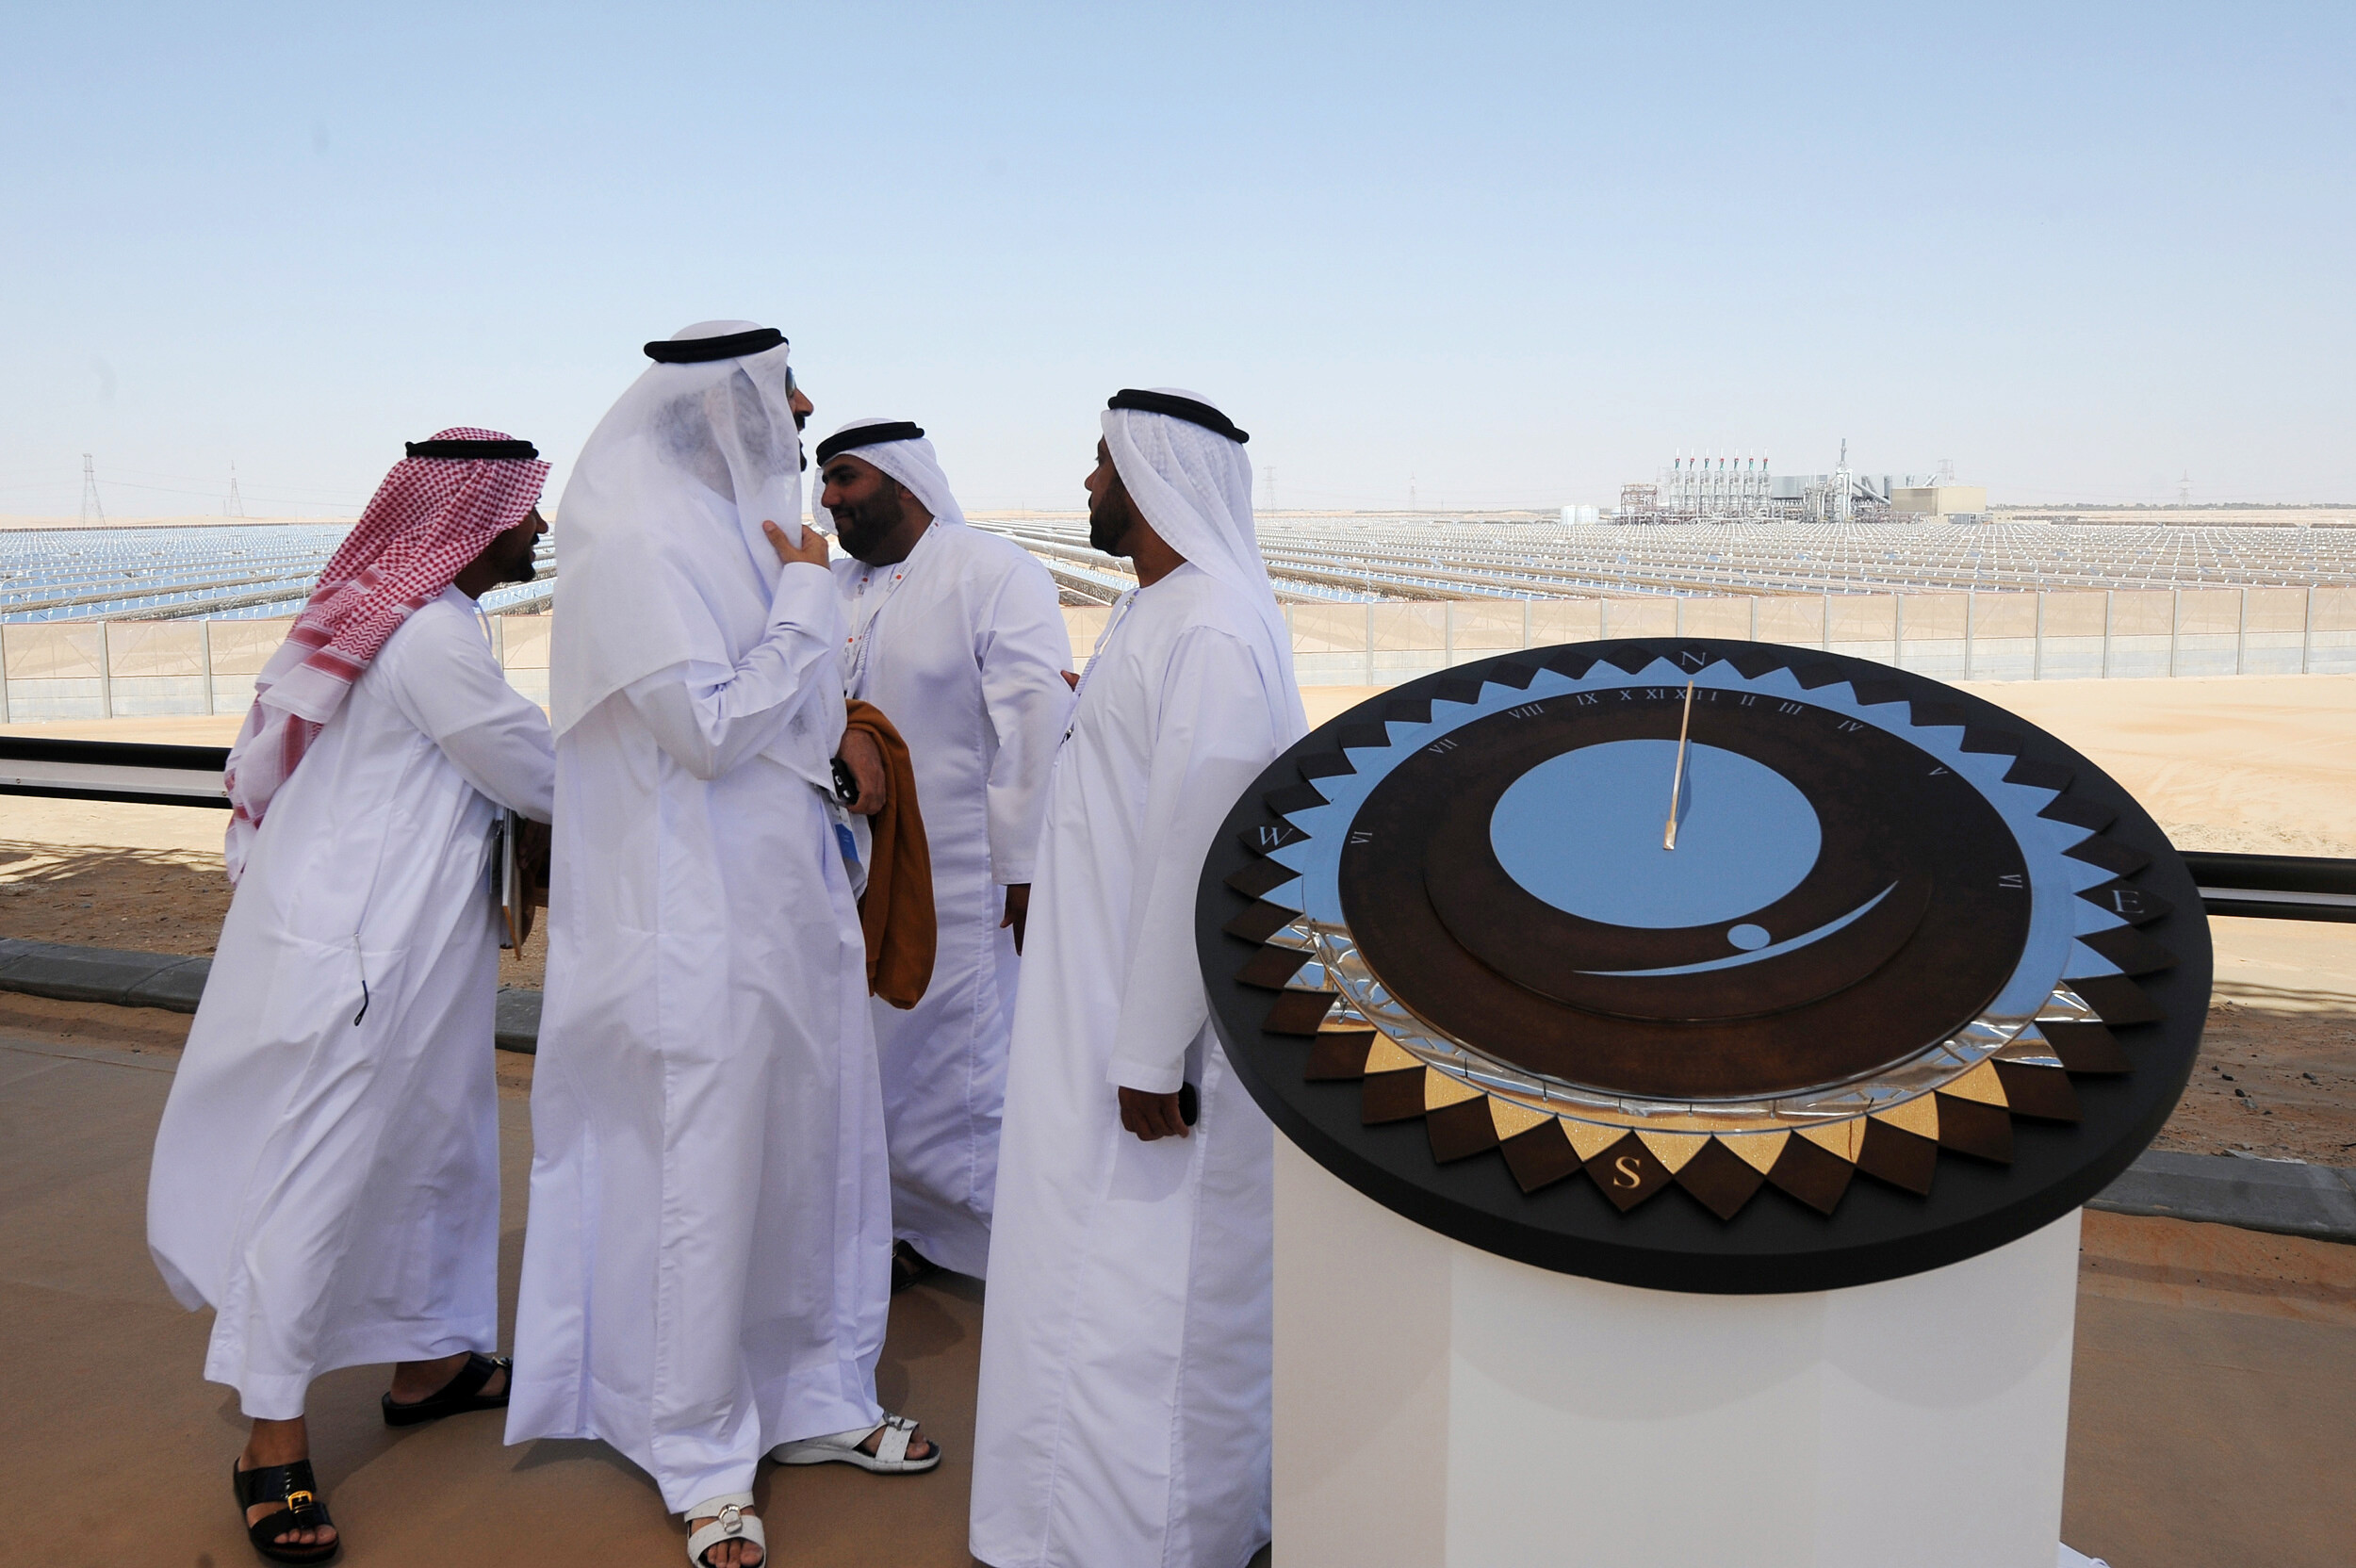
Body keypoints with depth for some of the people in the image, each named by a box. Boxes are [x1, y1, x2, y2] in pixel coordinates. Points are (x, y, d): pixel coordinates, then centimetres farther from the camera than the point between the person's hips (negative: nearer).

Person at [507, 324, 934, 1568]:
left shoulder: (731, 522, 11)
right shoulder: (638, 543, -16)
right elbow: (711, 728, -20)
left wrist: (832, 729, 5)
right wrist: (806, 596, -14)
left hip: (785, 894, 9)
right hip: (700, 916, -9)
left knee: (816, 1150, 16)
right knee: (705, 1176, 3)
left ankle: (815, 1399, 33)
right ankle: (704, 1461, 21)